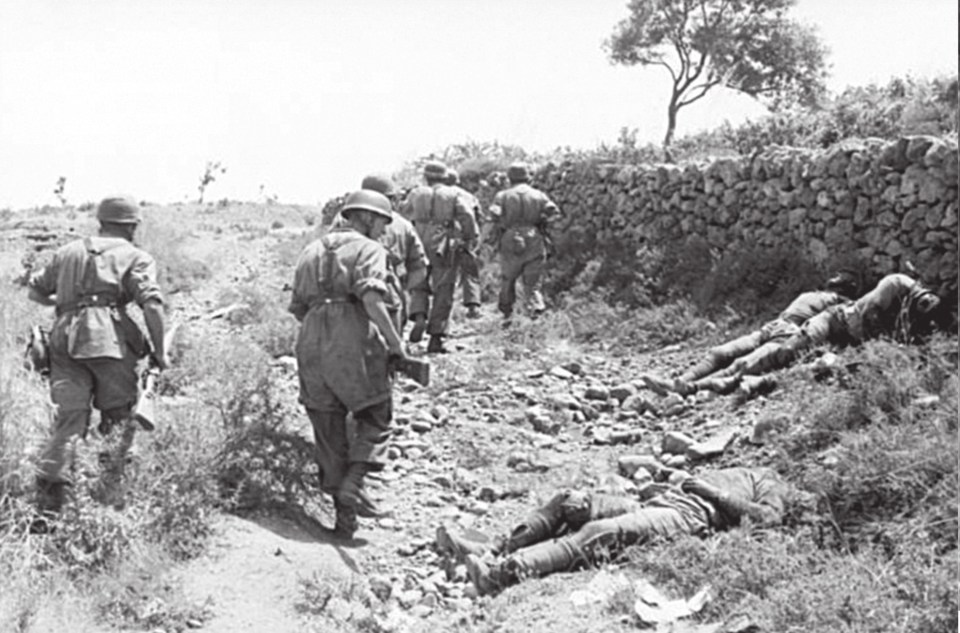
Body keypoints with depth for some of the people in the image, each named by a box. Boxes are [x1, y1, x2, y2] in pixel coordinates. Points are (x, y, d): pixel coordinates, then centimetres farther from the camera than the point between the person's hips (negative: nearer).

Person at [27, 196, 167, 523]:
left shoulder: (68, 251, 24)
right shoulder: (135, 257, 9)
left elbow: (36, 290, 29)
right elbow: (152, 304, -6)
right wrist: (159, 351, 1)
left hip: (65, 339, 4)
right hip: (109, 339, -4)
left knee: (68, 420, 3)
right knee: (119, 419, 8)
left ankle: (47, 505, -6)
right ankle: (110, 499, 7)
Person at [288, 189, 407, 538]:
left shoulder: (311, 250, 21)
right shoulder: (369, 249, 1)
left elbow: (297, 307, 19)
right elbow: (372, 298, -16)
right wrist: (394, 342, -10)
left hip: (311, 343, 6)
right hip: (354, 342, -6)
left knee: (329, 431, 11)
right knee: (375, 418, 12)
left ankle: (344, 516, 14)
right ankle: (353, 483, -5)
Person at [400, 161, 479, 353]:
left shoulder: (416, 194, 7)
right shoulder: (453, 195, 4)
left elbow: (403, 212, 14)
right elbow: (467, 216, -6)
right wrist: (471, 240, -1)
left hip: (419, 246, 1)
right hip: (444, 248, -1)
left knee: (418, 286, 17)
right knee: (443, 292, 5)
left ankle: (419, 317, -11)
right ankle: (436, 338, 3)